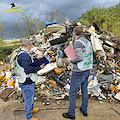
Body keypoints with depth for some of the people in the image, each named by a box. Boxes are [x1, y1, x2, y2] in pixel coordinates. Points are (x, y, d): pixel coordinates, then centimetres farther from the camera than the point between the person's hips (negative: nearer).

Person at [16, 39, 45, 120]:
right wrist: (39, 67, -23)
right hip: (27, 83, -11)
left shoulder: (21, 53, 8)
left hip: (28, 81, 11)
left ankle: (31, 109, 50)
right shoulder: (24, 55, -26)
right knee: (28, 99, 7)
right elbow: (28, 69, -31)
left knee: (31, 97, 28)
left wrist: (36, 58, 20)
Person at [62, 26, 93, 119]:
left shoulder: (77, 42, -16)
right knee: (84, 90, 19)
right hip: (87, 70, 8)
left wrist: (72, 60, -9)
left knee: (72, 93, 5)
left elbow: (80, 57, -25)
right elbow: (90, 56, 11)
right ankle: (84, 110, 35)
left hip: (79, 72, -8)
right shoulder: (88, 42, 9)